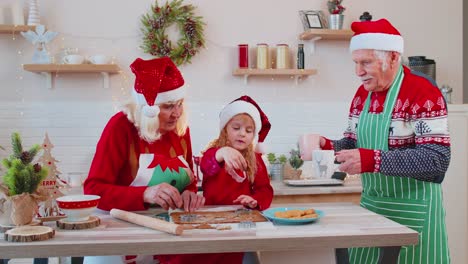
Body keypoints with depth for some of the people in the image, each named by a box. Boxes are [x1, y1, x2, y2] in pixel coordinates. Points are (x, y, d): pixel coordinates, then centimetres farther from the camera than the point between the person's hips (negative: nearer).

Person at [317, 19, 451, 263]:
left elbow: (437, 160, -25)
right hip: (370, 205, 7)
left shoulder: (424, 94, -17)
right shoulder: (362, 93, 6)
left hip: (413, 210, -7)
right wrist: (327, 146, -8)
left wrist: (372, 160, -32)